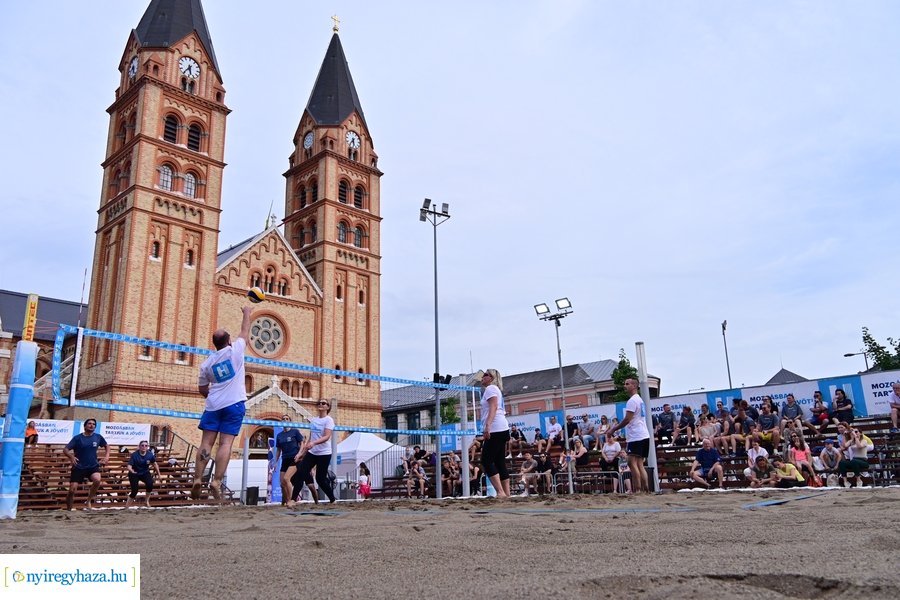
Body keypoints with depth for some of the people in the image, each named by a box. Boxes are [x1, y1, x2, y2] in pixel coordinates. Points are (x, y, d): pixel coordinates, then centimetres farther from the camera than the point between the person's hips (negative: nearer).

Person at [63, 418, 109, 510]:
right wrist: (71, 457, -28)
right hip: (79, 467, -1)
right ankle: (69, 508, 18)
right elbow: (65, 450, -8)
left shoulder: (98, 437, 2)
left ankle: (89, 500, -4)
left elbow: (107, 447, 17)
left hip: (93, 466, 1)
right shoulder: (77, 438, -5)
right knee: (72, 490, -5)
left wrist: (107, 456, 0)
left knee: (97, 480, -28)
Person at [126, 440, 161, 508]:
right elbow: (129, 466, -30)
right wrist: (131, 470, -53)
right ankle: (126, 507, 8)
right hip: (134, 474, -2)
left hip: (145, 473, 2)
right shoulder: (134, 455, -22)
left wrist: (158, 474, 9)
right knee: (134, 491, -14)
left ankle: (146, 501, -2)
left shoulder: (150, 455, -14)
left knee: (150, 484, -26)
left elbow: (154, 464, 3)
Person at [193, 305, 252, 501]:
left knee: (206, 442, 5)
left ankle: (198, 479, -1)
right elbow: (245, 331, 14)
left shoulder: (206, 363, 8)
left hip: (213, 405, 3)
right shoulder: (235, 350, -2)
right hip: (235, 404, -3)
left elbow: (202, 389, 16)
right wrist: (246, 313, 29)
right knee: (225, 443, -7)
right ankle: (216, 482, -14)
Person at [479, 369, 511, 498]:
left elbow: (493, 407, -17)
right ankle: (507, 493, 3)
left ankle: (500, 492, -18)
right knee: (500, 463, 7)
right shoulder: (495, 390, 27)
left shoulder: (491, 388, -2)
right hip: (501, 430, 10)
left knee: (486, 461, -11)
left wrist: (487, 425, -27)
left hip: (495, 429, -10)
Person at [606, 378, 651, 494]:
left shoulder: (632, 400, -11)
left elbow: (627, 420, -16)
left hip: (636, 437, -10)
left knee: (632, 463, -12)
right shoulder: (640, 400, 21)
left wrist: (613, 429, -7)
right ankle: (646, 490, 6)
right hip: (644, 436, 10)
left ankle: (638, 490, -15)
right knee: (640, 465, 9)